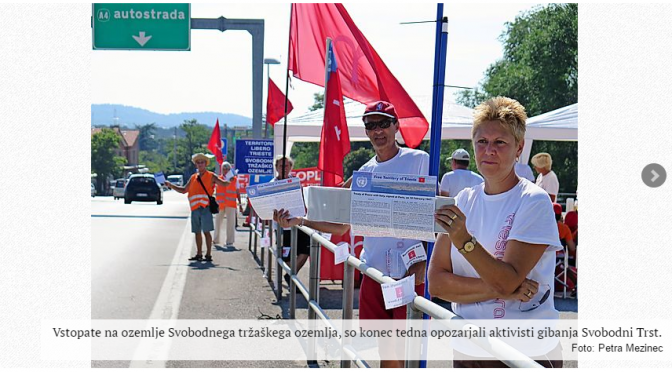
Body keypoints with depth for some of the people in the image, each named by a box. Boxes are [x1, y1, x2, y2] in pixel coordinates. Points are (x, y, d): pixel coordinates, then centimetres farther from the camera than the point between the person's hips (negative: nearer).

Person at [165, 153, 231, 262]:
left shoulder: (211, 176, 3)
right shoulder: (193, 177, 16)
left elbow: (224, 184, -6)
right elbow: (184, 190, 23)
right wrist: (171, 185, 17)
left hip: (205, 208, -5)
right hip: (195, 209, 5)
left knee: (206, 231, -7)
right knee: (197, 232, 10)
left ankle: (208, 254, -2)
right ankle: (199, 254, 18)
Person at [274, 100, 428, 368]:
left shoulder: (418, 160, -4)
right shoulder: (364, 172, 11)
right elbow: (341, 226, 11)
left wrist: (423, 263, -15)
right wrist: (300, 220, -2)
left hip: (410, 273, -5)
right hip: (374, 270, 5)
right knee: (384, 346, 11)